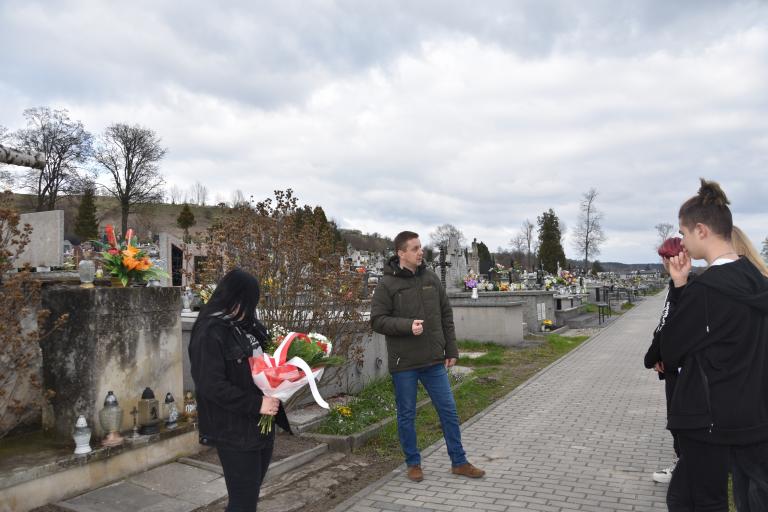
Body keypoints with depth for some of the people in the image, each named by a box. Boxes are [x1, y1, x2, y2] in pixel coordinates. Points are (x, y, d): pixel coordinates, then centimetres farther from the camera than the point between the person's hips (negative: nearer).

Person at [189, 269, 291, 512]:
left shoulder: (247, 325, 7)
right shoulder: (210, 332, -16)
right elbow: (212, 386, -22)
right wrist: (257, 404, -20)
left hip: (261, 426, 8)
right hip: (234, 432, -8)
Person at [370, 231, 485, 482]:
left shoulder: (431, 278, 5)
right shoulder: (387, 284, -8)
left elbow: (446, 316, 9)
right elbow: (377, 320, -10)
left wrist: (451, 350, 7)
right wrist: (407, 325, -23)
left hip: (434, 361, 4)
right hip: (403, 364, -4)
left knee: (449, 411, 10)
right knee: (407, 415, 10)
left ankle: (459, 462, 25)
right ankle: (413, 464, 27)